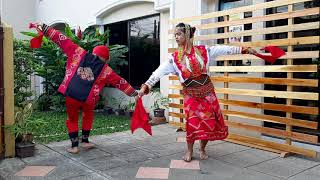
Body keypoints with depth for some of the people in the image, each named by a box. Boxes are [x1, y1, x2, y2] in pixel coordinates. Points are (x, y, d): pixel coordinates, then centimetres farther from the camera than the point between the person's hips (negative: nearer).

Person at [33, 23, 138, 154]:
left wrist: (44, 28, 11)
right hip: (88, 98, 0)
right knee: (88, 116, 29)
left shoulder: (79, 54, 9)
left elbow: (62, 40, 7)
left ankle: (74, 145, 19)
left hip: (71, 94, 0)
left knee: (72, 119, 21)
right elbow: (120, 82, 13)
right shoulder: (105, 70, 8)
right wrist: (134, 94, 20)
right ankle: (85, 141, 32)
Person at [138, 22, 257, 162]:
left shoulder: (203, 50, -2)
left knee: (210, 122, 3)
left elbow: (224, 49, 0)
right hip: (190, 94, -1)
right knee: (193, 122, -11)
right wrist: (146, 86, -20)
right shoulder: (174, 58, -3)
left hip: (207, 91, 1)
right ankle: (189, 150, 13)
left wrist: (245, 49, -2)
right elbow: (160, 72, -10)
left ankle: (202, 149, 26)